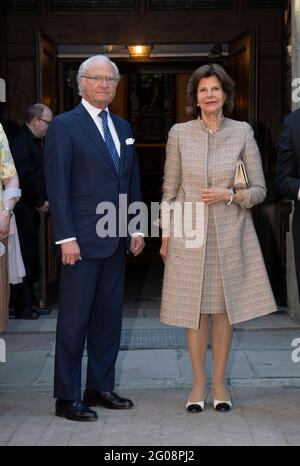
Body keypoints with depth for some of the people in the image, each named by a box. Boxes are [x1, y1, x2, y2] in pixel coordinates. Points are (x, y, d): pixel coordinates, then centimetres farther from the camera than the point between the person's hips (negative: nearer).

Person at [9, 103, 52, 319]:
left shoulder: (34, 141, 17)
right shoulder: (19, 140, -14)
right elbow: (24, 175, -21)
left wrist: (42, 200, 7)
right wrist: (39, 202, -13)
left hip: (32, 207, 10)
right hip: (23, 209, -10)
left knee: (31, 257, 13)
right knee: (24, 256, -5)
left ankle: (29, 303, 20)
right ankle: (22, 306, 1)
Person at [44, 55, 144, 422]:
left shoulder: (123, 128, 15)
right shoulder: (64, 126, -5)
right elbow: (57, 187, -11)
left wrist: (137, 228, 11)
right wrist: (66, 237, -16)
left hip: (116, 240, 7)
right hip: (82, 240, -7)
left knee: (109, 318, 11)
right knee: (74, 319, -1)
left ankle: (100, 388, 22)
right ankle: (67, 398, 8)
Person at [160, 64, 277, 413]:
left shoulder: (242, 132, 0)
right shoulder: (179, 134, 1)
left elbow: (259, 189, 2)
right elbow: (170, 190, 7)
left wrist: (229, 195, -15)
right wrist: (165, 235, 4)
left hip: (230, 234, 0)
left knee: (224, 307, 6)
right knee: (194, 309, 3)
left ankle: (219, 383, 19)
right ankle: (198, 383, 16)